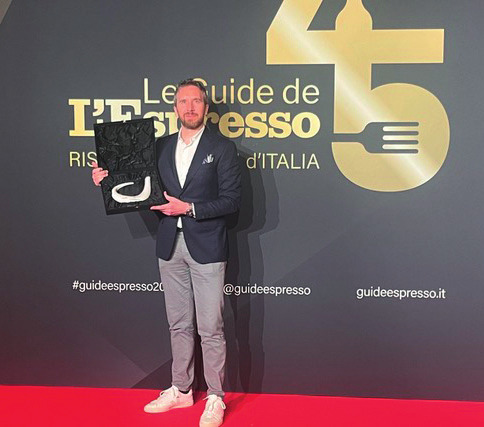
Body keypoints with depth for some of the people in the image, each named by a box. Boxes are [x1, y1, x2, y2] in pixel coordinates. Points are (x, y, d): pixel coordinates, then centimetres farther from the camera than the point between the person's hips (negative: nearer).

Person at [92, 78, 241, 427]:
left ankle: (215, 399, 13)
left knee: (210, 328, 0)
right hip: (170, 246, 5)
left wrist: (189, 208, -17)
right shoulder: (161, 147, 11)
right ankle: (181, 390, 29)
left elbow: (232, 201, -8)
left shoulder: (223, 148, -3)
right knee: (179, 324, 15)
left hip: (206, 248, -4)